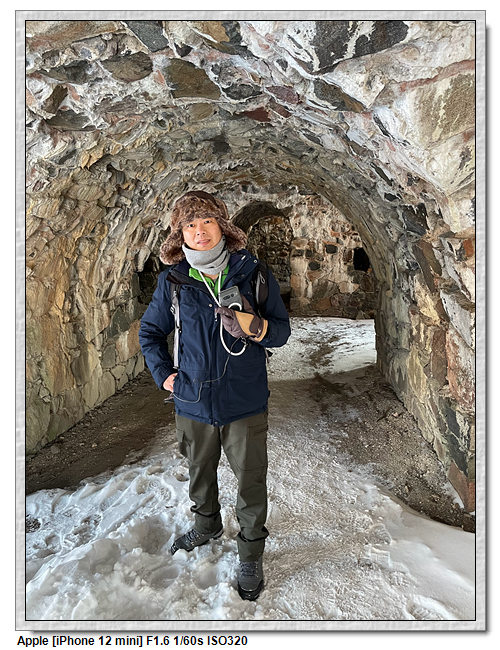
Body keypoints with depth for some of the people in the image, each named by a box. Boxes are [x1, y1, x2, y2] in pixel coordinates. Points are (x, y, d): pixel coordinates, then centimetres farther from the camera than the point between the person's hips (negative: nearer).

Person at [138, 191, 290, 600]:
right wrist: (163, 374, 0)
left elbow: (283, 330, -3)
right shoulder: (172, 280, -4)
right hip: (194, 401, 2)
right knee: (200, 473, 24)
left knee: (251, 481, 10)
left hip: (245, 402, -2)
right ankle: (207, 526, 54)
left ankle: (251, 555, 35)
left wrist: (256, 327, -25)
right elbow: (150, 331, 11)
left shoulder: (252, 274, -8)